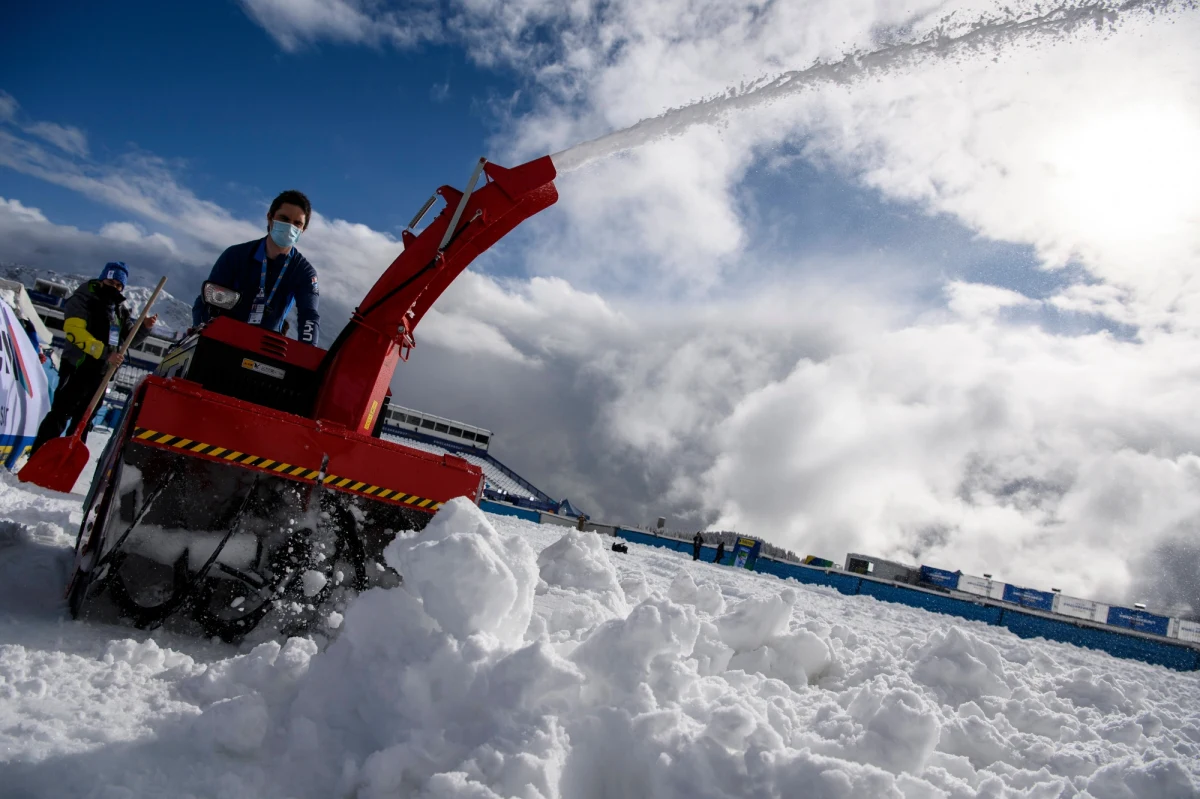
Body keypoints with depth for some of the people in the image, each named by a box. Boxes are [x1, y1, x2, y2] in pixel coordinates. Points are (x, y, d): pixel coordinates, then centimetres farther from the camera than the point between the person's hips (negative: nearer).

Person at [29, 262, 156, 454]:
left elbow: (129, 337, 19)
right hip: (76, 367, -6)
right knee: (60, 414, -9)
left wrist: (144, 328, -3)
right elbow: (74, 330, -20)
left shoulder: (120, 309, 12)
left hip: (100, 372, 6)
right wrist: (104, 352, -28)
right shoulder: (83, 299, -6)